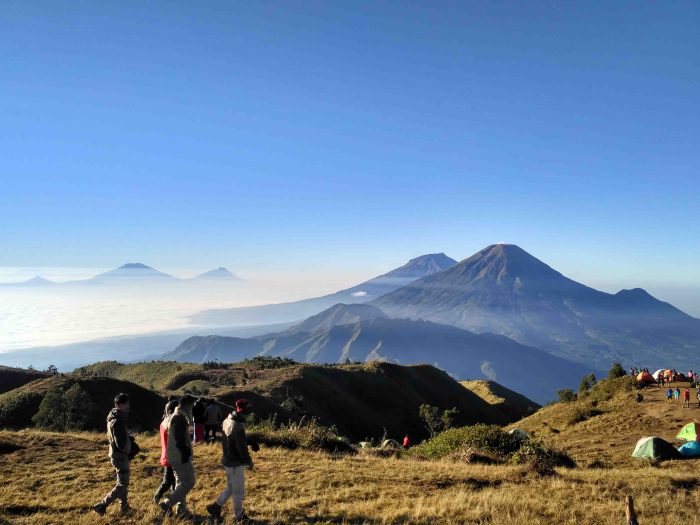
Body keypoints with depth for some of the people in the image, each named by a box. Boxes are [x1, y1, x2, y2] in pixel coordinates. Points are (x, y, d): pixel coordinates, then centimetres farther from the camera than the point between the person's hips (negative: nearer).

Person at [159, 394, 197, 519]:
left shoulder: (176, 416, 14)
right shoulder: (180, 418, -20)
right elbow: (180, 440, -24)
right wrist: (187, 453, -20)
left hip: (176, 456, 11)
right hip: (181, 457, -11)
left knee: (181, 483, 17)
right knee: (189, 482, -4)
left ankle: (181, 509, 22)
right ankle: (167, 504, -2)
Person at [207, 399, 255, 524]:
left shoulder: (227, 421, -1)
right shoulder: (237, 427, -29)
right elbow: (242, 448, -22)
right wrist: (249, 462, -7)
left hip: (227, 460, 8)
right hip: (235, 463, -8)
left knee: (231, 487, 23)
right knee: (238, 490, 9)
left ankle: (216, 506, 25)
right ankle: (238, 516, 23)